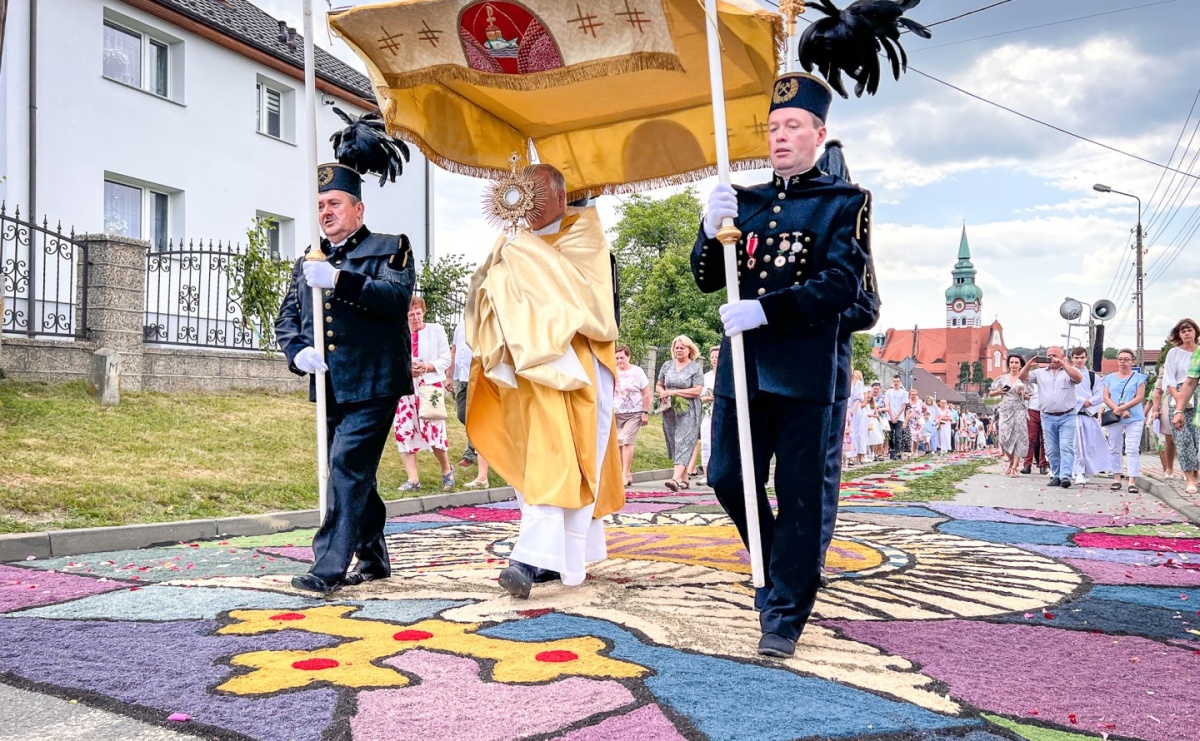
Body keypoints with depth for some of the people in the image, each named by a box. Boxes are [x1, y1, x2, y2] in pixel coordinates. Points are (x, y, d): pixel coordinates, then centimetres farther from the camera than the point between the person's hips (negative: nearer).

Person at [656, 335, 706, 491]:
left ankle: (676, 479, -27)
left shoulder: (696, 368, -1)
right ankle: (684, 479, 13)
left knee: (683, 443, -15)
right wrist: (663, 393, -5)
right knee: (674, 444, 6)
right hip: (670, 412, 5)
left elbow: (697, 391, -10)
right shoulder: (667, 365, 13)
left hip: (687, 412, -5)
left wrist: (673, 392, -13)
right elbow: (658, 386, 19)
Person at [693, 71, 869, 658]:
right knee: (727, 477, 9)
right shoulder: (744, 201, 14)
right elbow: (707, 280, 9)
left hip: (803, 370, -4)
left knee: (799, 493, 1)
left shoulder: (844, 202, 2)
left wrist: (766, 309, -20)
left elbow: (842, 283, -10)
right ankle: (774, 571, 34)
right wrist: (712, 229, -11)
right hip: (741, 364, 5)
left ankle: (786, 613, 12)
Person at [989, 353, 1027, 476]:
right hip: (1005, 411, 2)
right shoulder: (1002, 378, 10)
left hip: (1019, 411, -2)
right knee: (1004, 437, -6)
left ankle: (1014, 467, -5)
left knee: (1018, 437, -8)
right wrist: (998, 392, -6)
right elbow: (990, 394, 14)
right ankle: (1011, 462, 19)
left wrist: (1022, 394, -12)